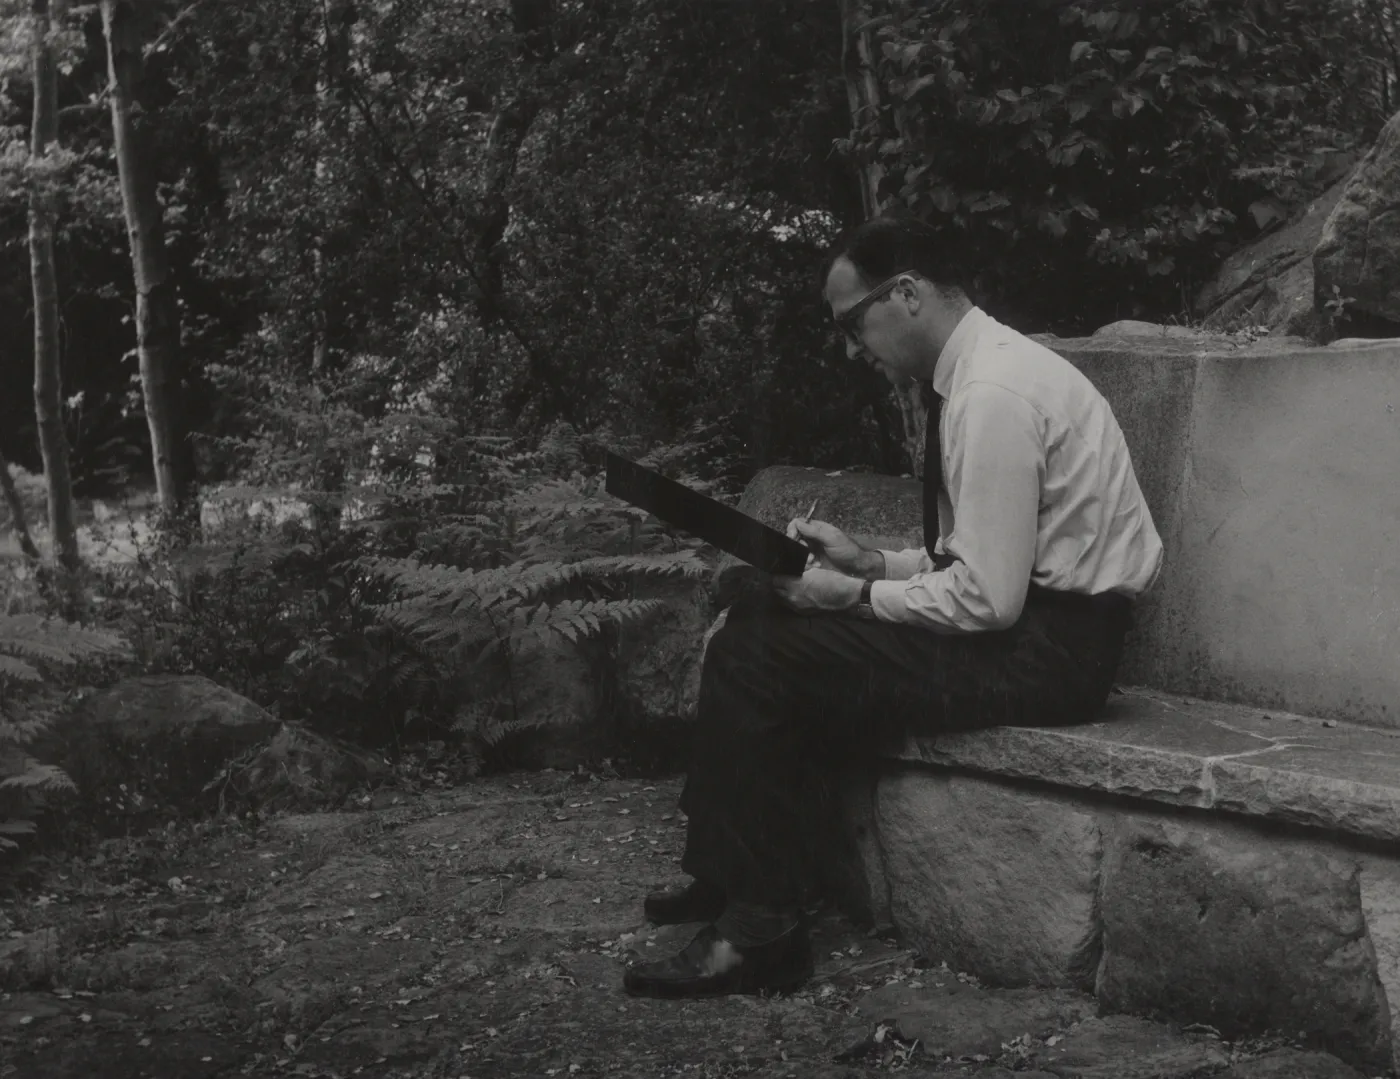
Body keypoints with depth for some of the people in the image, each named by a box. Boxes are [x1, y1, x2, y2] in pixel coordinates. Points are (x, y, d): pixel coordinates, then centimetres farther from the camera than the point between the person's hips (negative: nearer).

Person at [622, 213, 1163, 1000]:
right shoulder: (984, 368, 11)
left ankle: (763, 930, -6)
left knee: (758, 656, -16)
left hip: (1046, 650, -10)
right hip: (1029, 617, 10)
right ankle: (733, 878, 13)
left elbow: (987, 597, -23)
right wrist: (870, 564, 7)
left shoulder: (992, 395, -20)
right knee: (759, 627, 6)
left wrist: (858, 597, -11)